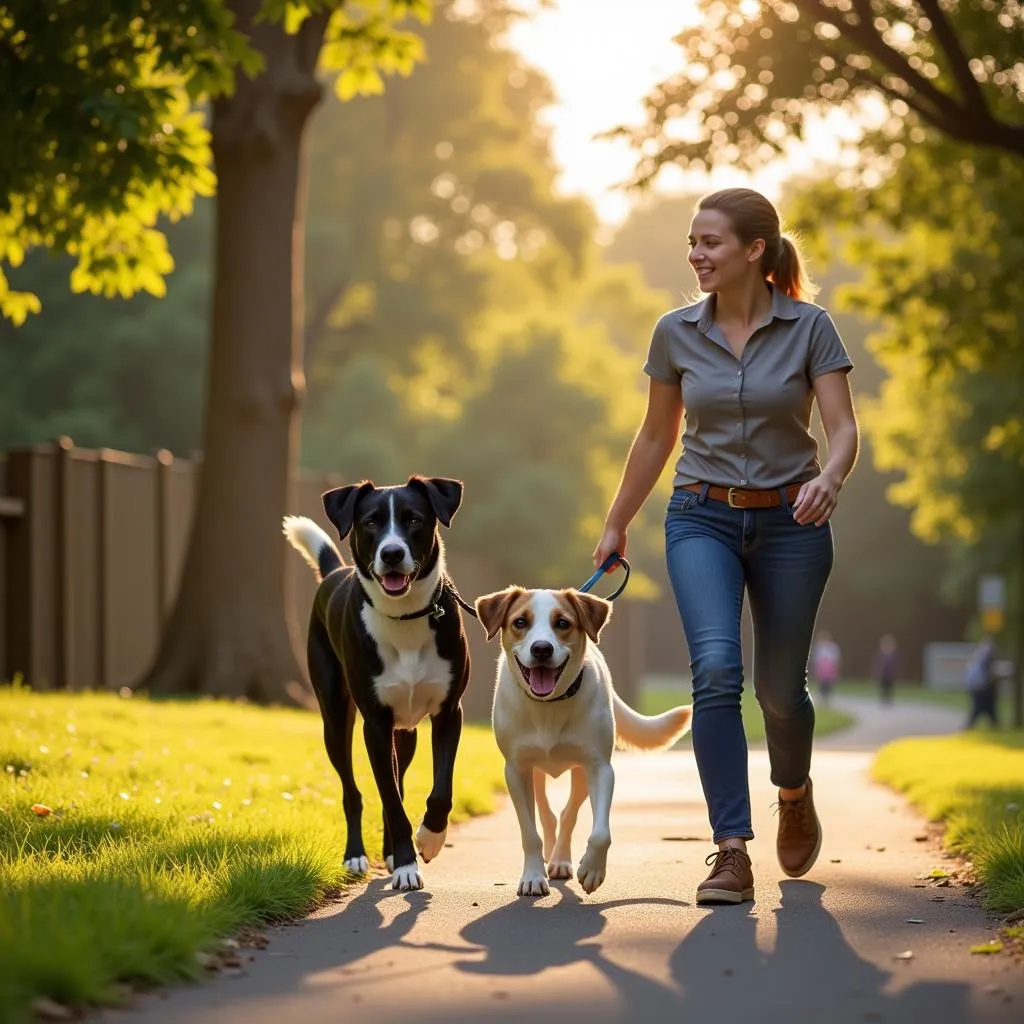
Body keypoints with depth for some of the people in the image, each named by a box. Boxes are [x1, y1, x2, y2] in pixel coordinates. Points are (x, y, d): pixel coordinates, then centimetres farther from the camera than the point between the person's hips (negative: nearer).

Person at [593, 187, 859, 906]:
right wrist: (616, 523, 19)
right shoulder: (676, 333, 1)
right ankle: (732, 854, -19)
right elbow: (657, 436, 13)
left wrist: (829, 477, -33)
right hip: (703, 521, 1)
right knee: (716, 670, -21)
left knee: (779, 687, 9)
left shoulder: (810, 328, -6)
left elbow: (844, 428, -11)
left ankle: (795, 794, 44)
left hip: (790, 523, -1)